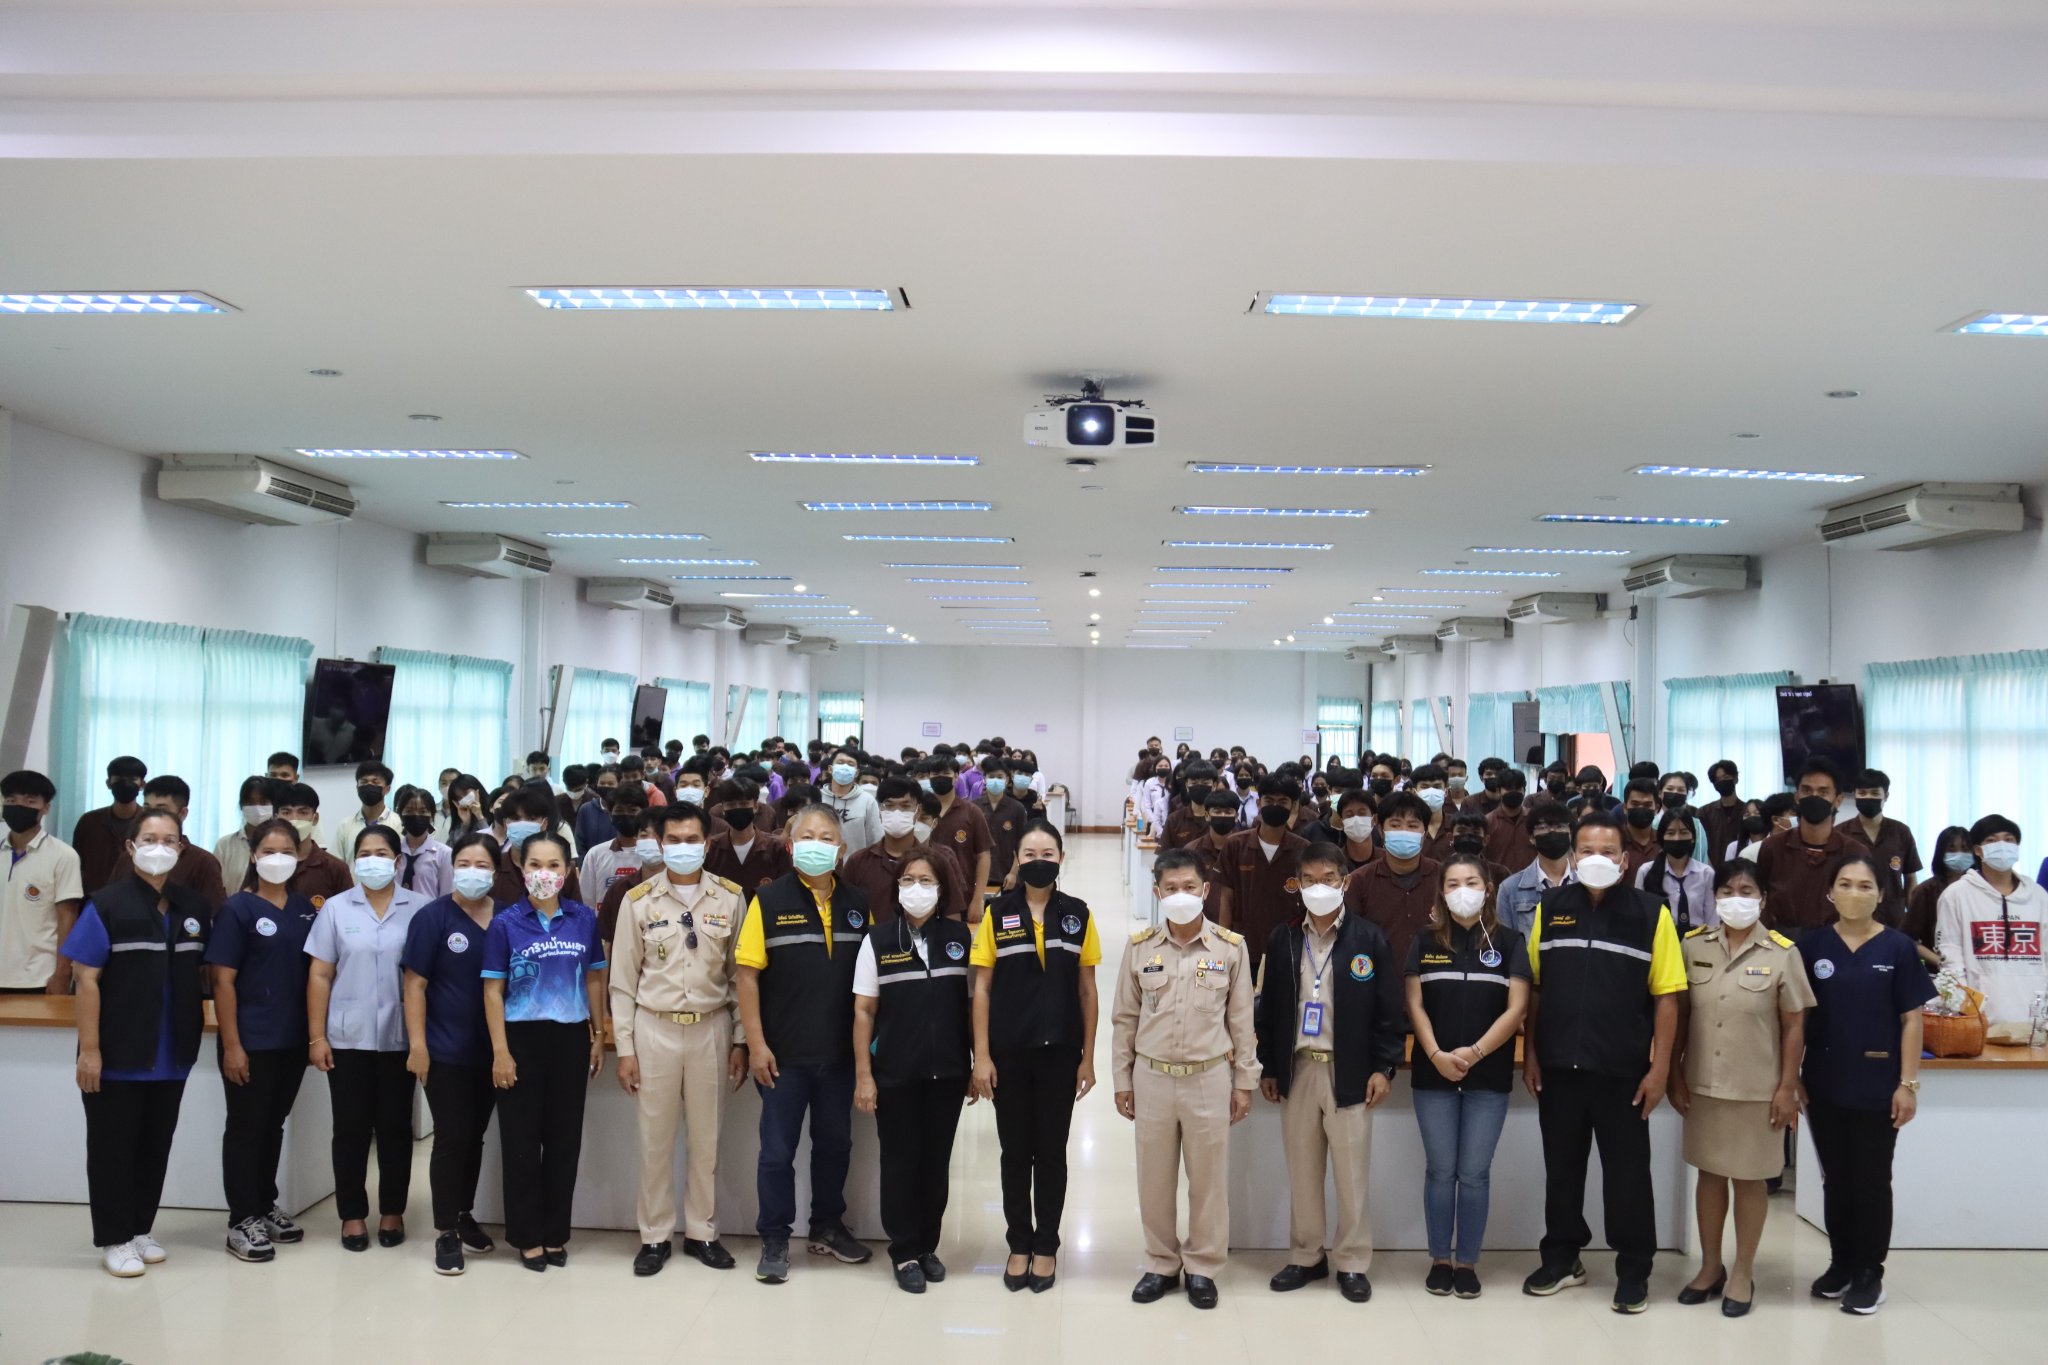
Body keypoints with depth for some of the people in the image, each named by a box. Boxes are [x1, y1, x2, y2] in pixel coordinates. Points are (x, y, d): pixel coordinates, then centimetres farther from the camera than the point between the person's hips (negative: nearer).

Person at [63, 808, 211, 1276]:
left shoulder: (195, 907, 4)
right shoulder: (107, 904, -10)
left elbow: (207, 973, 14)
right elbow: (86, 979, -12)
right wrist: (89, 1049, -15)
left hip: (172, 1057, 5)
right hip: (117, 1056, -5)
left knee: (156, 1147, 14)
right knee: (112, 1148, 7)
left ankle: (140, 1229, 28)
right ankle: (114, 1239, 18)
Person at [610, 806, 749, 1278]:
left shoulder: (731, 897, 0)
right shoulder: (638, 899, -1)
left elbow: (740, 973, 4)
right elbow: (622, 980, 1)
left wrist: (741, 1040, 1)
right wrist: (624, 1048, -2)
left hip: (711, 1028, 1)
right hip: (654, 1029, 0)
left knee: (707, 1138, 8)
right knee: (655, 1139, 6)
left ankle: (701, 1232, 22)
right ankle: (655, 1236, 19)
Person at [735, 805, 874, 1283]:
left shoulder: (857, 903, 3)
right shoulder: (770, 900, -7)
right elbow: (748, 975, -8)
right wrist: (756, 1044, -13)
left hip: (840, 1051, 4)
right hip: (784, 1054, -3)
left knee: (835, 1143, 17)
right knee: (777, 1150, 6)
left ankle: (827, 1226, 34)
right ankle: (774, 1240, 20)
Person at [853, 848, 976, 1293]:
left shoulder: (962, 936, 0)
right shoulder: (878, 941, -2)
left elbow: (975, 1002, 5)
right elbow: (863, 1010, -1)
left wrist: (978, 1063, 3)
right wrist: (863, 1075, -5)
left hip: (947, 1072, 1)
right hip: (895, 1073, -1)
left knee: (936, 1161, 10)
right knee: (900, 1162, 6)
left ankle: (928, 1246, 26)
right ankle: (904, 1252, 19)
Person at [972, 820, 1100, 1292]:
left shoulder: (1078, 914, 0)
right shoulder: (997, 913, -2)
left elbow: (1087, 990, 4)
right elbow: (982, 988, -1)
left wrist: (1088, 1057, 1)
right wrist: (981, 1055, -6)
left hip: (1060, 1053, 0)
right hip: (1009, 1053, 0)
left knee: (1051, 1152, 9)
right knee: (1015, 1152, 10)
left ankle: (1046, 1246, 21)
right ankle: (1018, 1245, 23)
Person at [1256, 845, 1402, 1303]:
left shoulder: (1369, 939, -2)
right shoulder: (1283, 939, 6)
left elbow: (1388, 1009, -2)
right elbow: (1268, 1007, 9)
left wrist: (1383, 1068, -7)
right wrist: (1267, 1068, 6)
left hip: (1349, 1072, -3)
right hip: (1296, 1070, 3)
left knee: (1353, 1172, 3)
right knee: (1302, 1171, 10)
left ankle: (1352, 1262, 15)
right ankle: (1306, 1256, 23)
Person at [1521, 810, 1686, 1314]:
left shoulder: (1650, 913, -4)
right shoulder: (1550, 909, 3)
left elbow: (1666, 997, -5)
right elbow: (1533, 988, 7)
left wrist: (1660, 1067, -8)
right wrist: (1530, 1054, 3)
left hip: (1623, 1070, -3)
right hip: (1558, 1066, 3)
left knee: (1627, 1173, 7)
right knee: (1561, 1167, 14)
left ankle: (1634, 1271, 20)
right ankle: (1562, 1257, 29)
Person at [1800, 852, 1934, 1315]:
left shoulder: (1897, 948, -4)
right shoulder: (1812, 945, 0)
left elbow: (1910, 1019, -3)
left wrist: (1908, 1083, -7)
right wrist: (1792, 1077, 2)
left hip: (1876, 1086, -2)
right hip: (1824, 1085, 2)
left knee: (1871, 1181, 8)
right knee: (1835, 1179, 13)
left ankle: (1870, 1272, 20)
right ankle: (1841, 1264, 27)